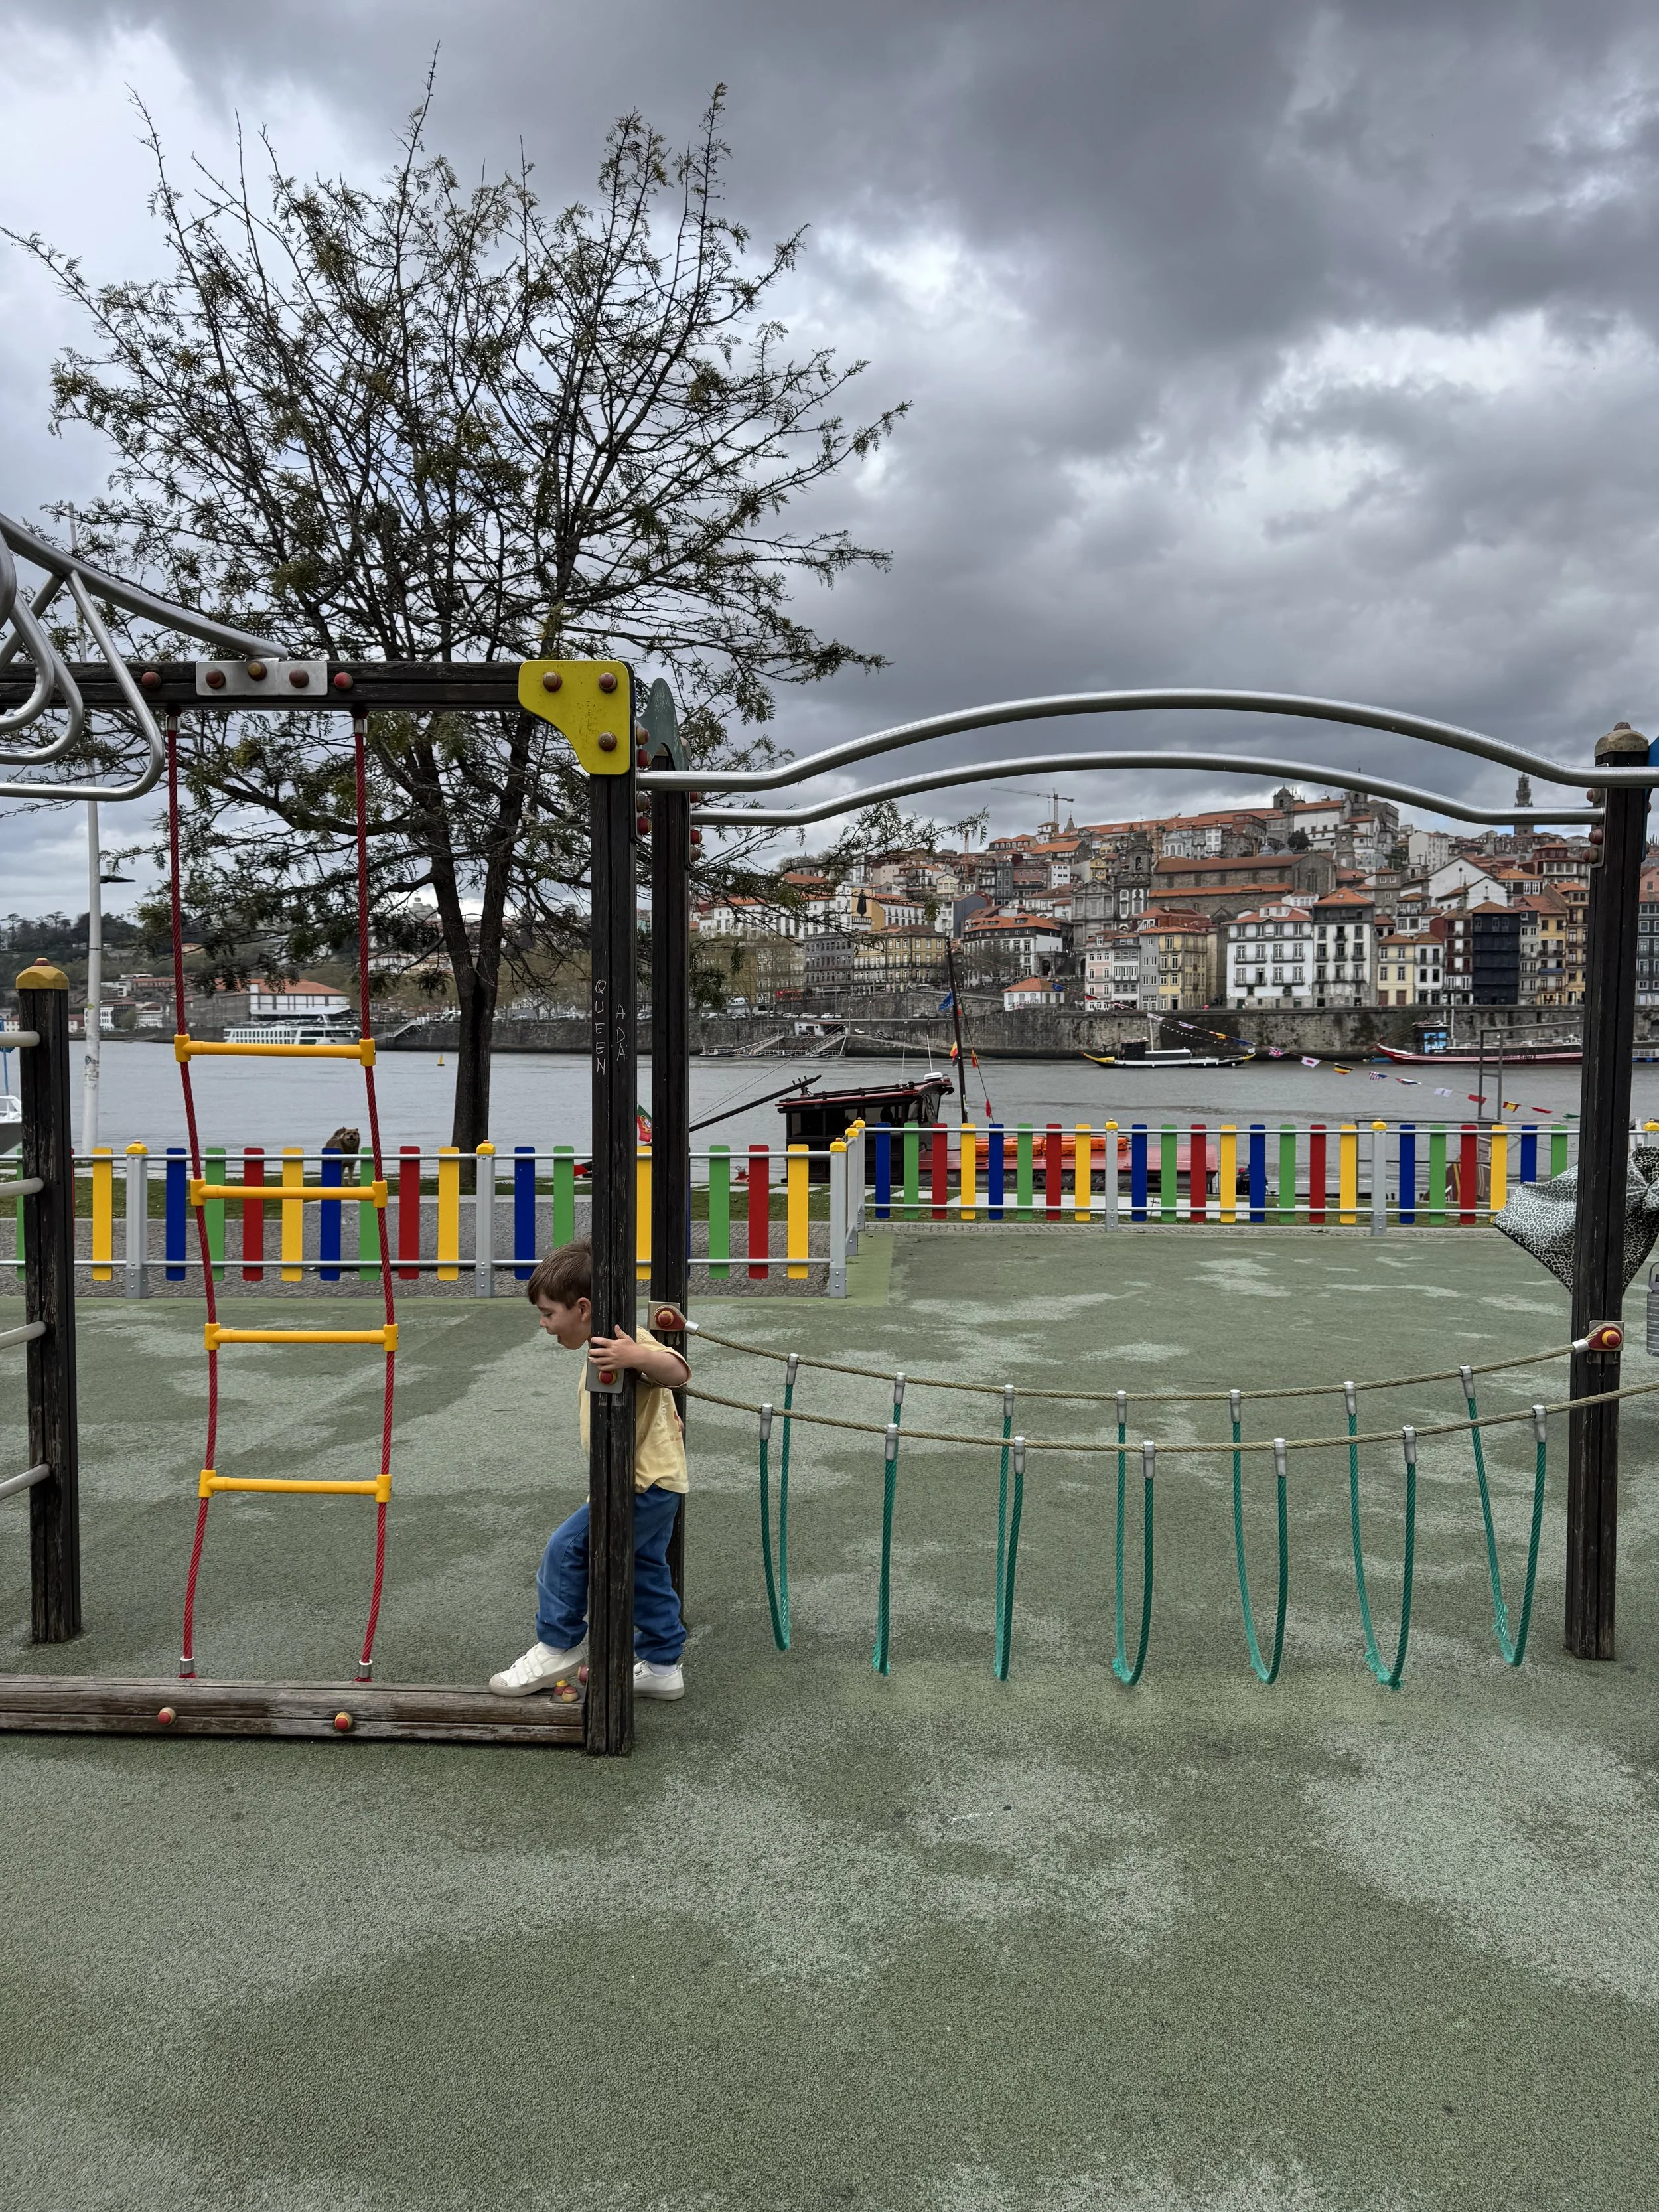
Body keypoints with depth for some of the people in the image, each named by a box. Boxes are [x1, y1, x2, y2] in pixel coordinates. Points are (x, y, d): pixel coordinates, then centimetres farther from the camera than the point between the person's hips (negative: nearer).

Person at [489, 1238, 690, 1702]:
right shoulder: (601, 1349, 14)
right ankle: (661, 1666, 27)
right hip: (657, 1480, 11)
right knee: (645, 1570, 17)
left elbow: (676, 1371, -40)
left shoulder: (627, 1342, -20)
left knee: (567, 1547, -7)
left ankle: (558, 1646, 7)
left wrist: (637, 1356, -57)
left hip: (644, 1483, -11)